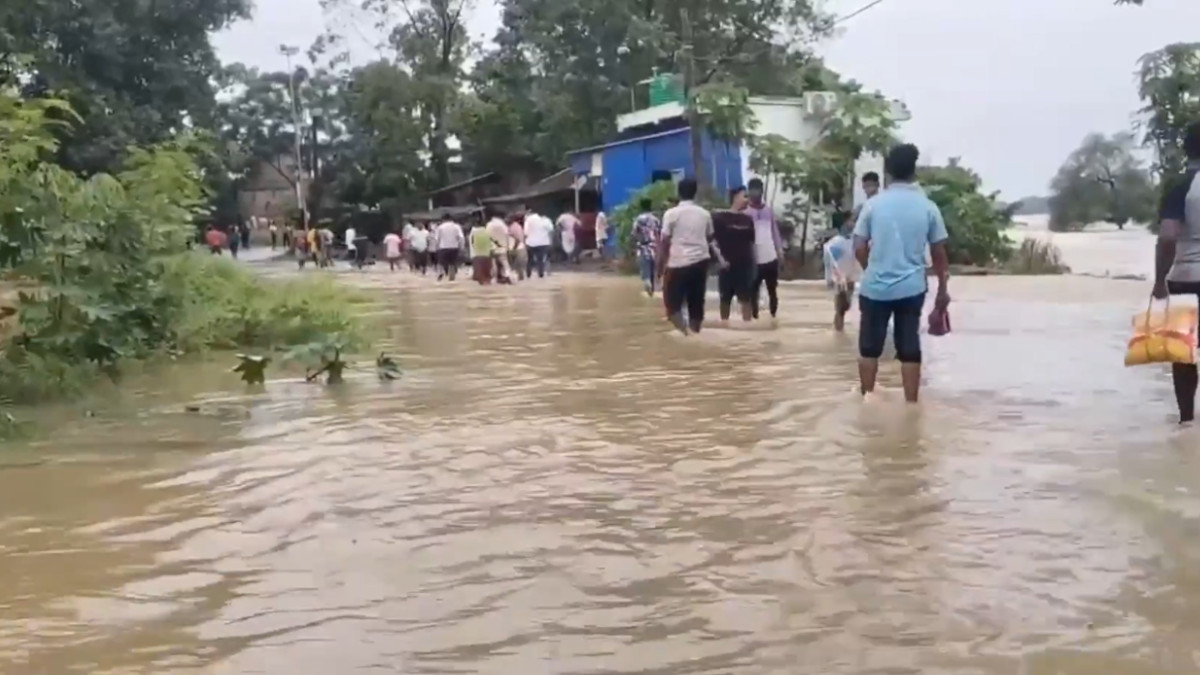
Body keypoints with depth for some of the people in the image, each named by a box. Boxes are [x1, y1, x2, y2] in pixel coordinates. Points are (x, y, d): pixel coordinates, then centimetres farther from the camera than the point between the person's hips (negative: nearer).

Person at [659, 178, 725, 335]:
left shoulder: (671, 213, -5)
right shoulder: (705, 214, 8)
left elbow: (664, 242, -6)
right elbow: (710, 239, 17)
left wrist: (660, 266, 2)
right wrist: (720, 258, 28)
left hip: (678, 264, -4)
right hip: (701, 262, 4)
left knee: (673, 302, 4)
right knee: (697, 302, 12)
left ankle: (683, 333, -13)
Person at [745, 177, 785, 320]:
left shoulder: (769, 209, 10)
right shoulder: (745, 211, -3)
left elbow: (775, 231, 15)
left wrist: (780, 250, 8)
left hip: (771, 257, 4)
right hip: (755, 259, -4)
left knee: (773, 291, 12)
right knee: (754, 292, 1)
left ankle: (773, 316, 23)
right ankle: (755, 318, 8)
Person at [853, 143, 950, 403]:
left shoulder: (873, 204, -4)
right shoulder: (928, 207, -1)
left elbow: (859, 249, -2)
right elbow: (939, 254, 3)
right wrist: (942, 288, 15)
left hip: (875, 287, 0)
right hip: (912, 288, 0)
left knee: (869, 348, 11)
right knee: (910, 350, 5)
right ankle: (911, 405, 8)